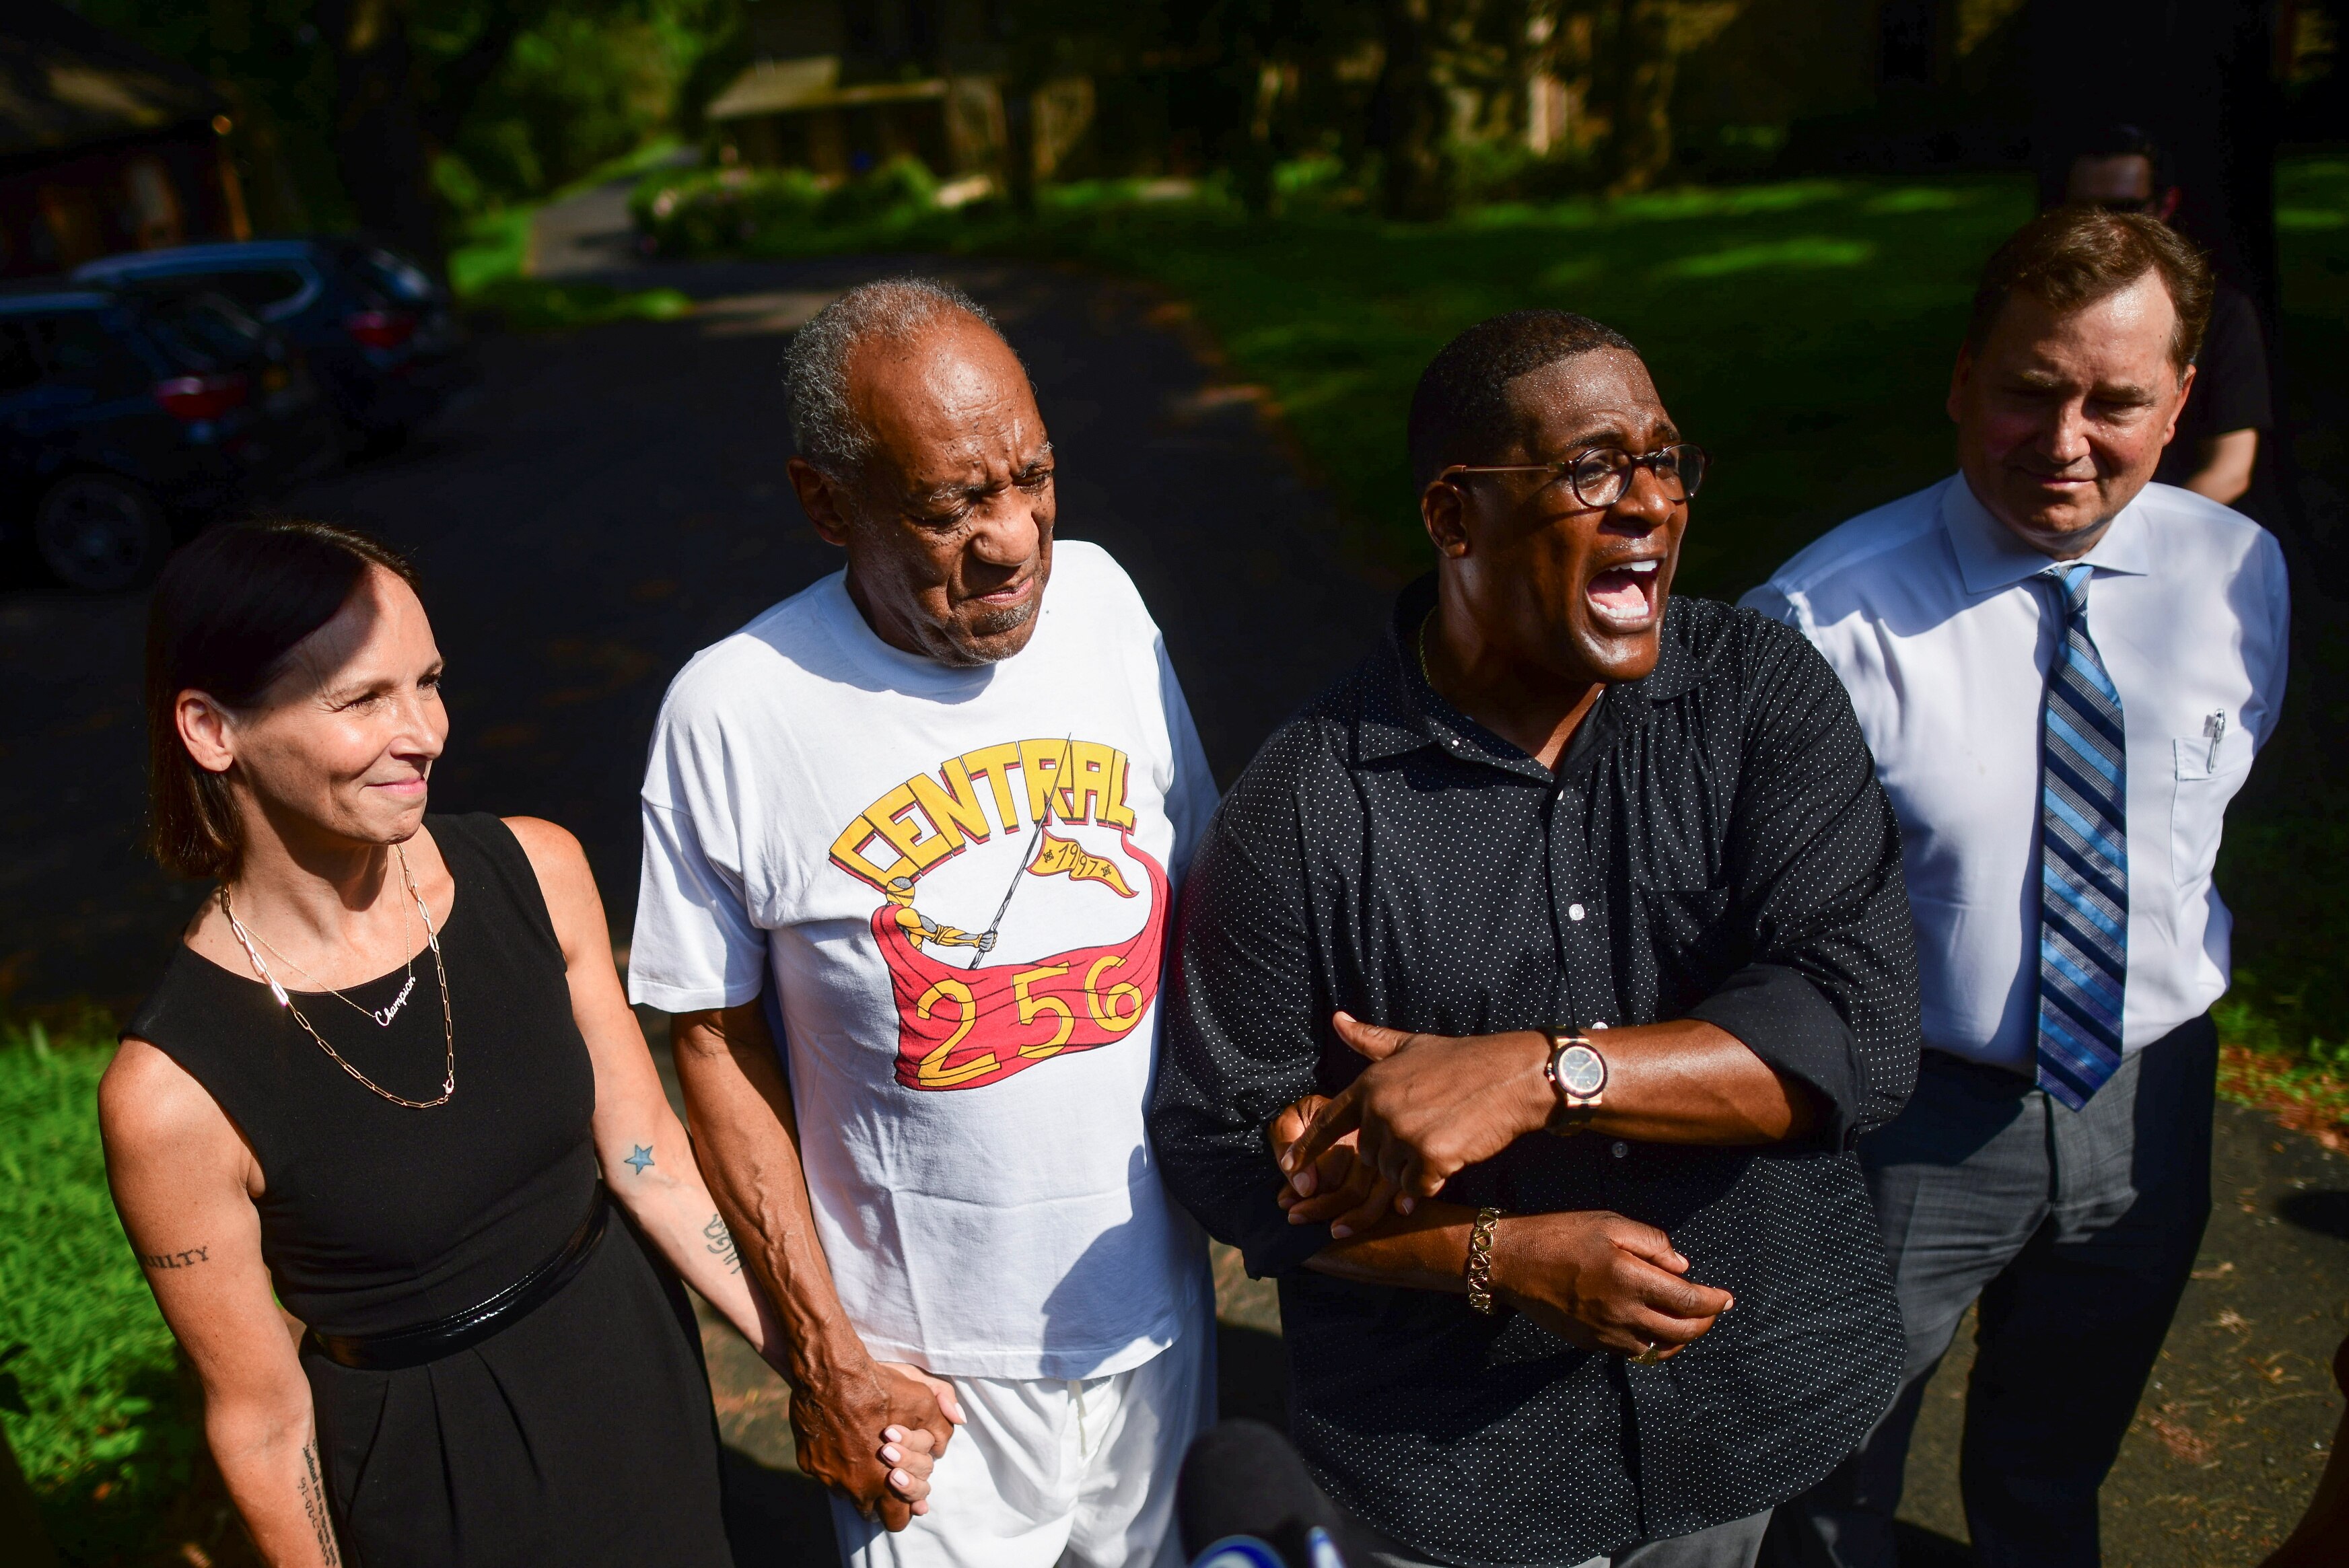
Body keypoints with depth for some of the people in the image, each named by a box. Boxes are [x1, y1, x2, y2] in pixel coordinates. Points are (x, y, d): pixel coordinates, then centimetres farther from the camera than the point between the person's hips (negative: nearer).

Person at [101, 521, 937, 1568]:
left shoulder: (537, 872, -14)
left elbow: (648, 1157, -5)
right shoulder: (174, 1088, -24)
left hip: (636, 1370, 4)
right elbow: (260, 1413, -12)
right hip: (432, 1482, -3)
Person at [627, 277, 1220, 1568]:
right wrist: (824, 1357, -8)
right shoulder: (731, 712, -18)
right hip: (927, 1362, -3)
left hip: (1156, 1304, 4)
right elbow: (718, 1040, -9)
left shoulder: (1101, 601, -7)